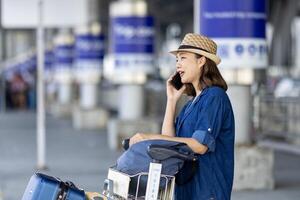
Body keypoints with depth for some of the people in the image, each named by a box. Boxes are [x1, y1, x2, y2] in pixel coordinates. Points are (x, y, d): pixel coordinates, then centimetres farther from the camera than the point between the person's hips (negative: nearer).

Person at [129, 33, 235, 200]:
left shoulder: (215, 97, -10)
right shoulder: (192, 103, 17)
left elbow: (200, 145, -20)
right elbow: (168, 140, 8)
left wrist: (151, 137, -20)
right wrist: (172, 100, 6)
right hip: (186, 186, 8)